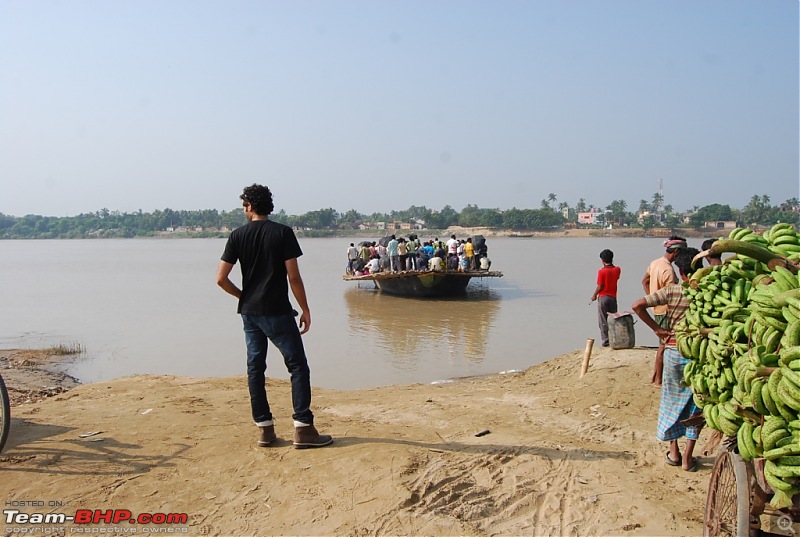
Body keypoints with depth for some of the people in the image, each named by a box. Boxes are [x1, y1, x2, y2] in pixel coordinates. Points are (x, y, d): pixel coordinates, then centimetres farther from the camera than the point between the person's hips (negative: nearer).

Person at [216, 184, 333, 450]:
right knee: (297, 366, 2)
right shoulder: (283, 233, -7)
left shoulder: (238, 235, 1)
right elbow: (293, 277, -11)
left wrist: (243, 296, 15)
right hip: (277, 312, -4)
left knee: (255, 368, 11)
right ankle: (303, 428, -2)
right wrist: (305, 309, -2)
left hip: (249, 312, 4)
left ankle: (265, 428, 15)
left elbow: (221, 279, -1)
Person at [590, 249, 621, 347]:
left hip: (603, 297, -4)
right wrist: (611, 264, 12)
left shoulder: (602, 271, -14)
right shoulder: (617, 270, 0)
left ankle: (605, 340, 0)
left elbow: (599, 287, -14)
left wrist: (594, 295, 3)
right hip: (613, 297, 4)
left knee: (603, 321, 2)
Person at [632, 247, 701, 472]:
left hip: (673, 350, 0)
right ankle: (687, 457, 12)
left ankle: (673, 451, 25)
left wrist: (657, 328, -8)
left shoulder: (671, 291, -8)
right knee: (695, 403, 11)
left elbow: (638, 306, -16)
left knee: (672, 399, 17)